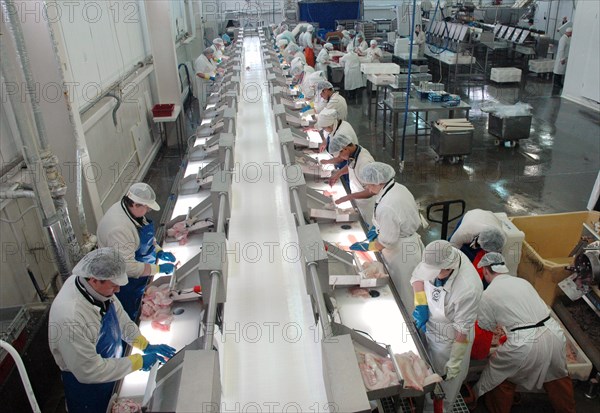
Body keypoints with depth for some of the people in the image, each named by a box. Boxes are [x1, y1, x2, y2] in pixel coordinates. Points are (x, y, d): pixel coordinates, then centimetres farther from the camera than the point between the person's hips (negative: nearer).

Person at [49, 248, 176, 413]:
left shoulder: (97, 287, -18)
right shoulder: (70, 318, -40)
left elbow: (119, 316, 0)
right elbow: (90, 371, -31)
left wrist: (146, 346, -7)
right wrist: (137, 362, -25)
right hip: (86, 386, -6)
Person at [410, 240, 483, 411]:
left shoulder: (468, 290, -39)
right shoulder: (438, 258, -24)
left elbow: (462, 333, -26)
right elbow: (417, 276, -2)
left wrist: (453, 366, -16)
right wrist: (420, 304, -15)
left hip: (449, 339, -5)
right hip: (428, 327, 6)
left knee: (444, 384, 19)